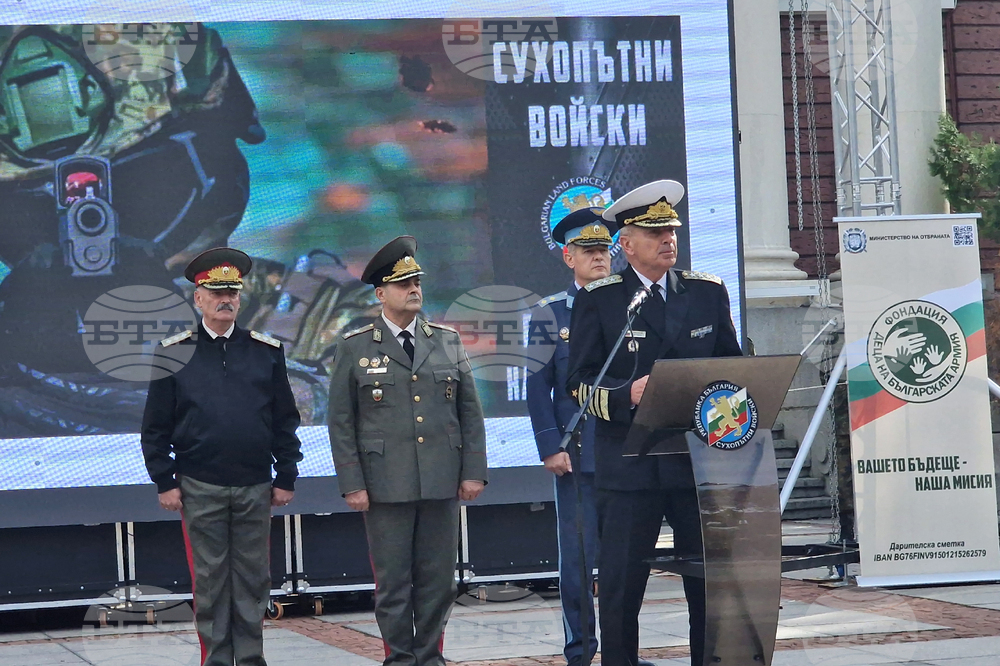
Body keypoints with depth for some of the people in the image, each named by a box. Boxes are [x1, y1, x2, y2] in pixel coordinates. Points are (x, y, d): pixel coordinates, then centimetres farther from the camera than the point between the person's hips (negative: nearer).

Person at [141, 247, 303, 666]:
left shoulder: (267, 352, 7)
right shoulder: (174, 353, 2)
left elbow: (286, 421, 9)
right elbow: (156, 425, 3)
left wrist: (286, 478, 4)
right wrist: (164, 482, -2)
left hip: (255, 487, 2)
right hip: (200, 488, -2)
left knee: (253, 579, 5)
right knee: (209, 581, 3)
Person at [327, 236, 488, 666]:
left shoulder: (448, 341, 11)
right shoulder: (355, 348, 3)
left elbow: (471, 412, 11)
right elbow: (340, 421, 1)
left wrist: (473, 471, 3)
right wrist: (351, 484, -6)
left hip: (442, 483, 3)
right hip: (385, 485, -2)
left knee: (438, 580, 6)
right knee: (393, 581, 2)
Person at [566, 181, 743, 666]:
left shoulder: (709, 293, 13)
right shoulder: (598, 300, 3)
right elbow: (580, 381, 0)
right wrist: (627, 394, -18)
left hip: (700, 458, 3)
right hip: (629, 464, -3)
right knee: (620, 585, -3)